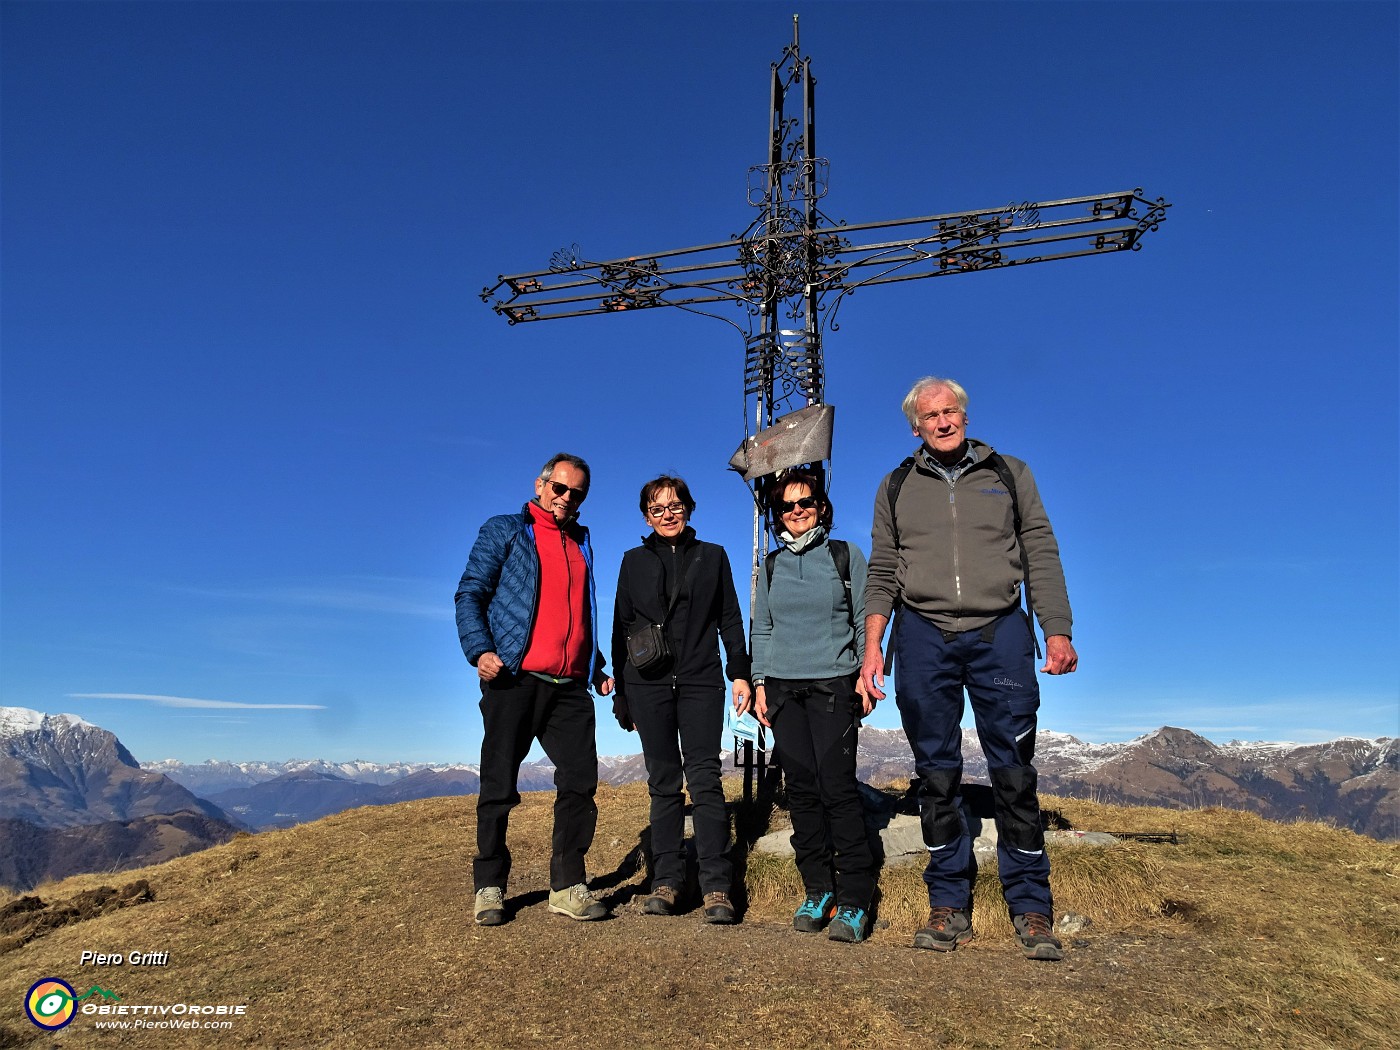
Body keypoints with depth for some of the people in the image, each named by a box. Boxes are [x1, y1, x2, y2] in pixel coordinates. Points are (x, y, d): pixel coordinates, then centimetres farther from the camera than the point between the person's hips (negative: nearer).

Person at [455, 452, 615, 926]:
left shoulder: (582, 545, 21)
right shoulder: (504, 530, 5)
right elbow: (470, 594, -1)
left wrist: (598, 669, 16)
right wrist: (481, 650, -17)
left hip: (570, 688, 5)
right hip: (515, 679, -4)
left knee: (581, 782, 0)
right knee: (499, 788, 2)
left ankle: (568, 886, 10)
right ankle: (489, 887, 15)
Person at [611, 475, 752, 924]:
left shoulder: (712, 556, 12)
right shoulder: (635, 561, 12)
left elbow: (730, 620, 11)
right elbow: (621, 626, 13)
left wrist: (739, 672, 1)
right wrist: (621, 691, 10)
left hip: (700, 681, -1)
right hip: (649, 684, 1)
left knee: (704, 777, -9)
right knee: (663, 782, 3)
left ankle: (716, 886, -7)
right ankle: (666, 882, 8)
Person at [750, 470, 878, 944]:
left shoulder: (846, 555, 5)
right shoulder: (772, 565, 13)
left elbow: (863, 621, 4)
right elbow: (761, 629, 15)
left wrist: (865, 675, -5)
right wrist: (759, 682, 7)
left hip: (834, 686, -3)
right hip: (783, 688, 3)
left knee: (837, 787, -10)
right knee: (802, 789, 3)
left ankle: (854, 900, -2)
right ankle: (817, 891, 13)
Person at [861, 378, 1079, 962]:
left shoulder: (1010, 474, 12)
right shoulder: (897, 487, 13)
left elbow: (1041, 557, 8)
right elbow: (882, 573, 10)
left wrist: (1057, 630, -4)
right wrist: (872, 647, 0)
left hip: (1000, 633, -1)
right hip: (923, 636, 1)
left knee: (1014, 774, -1)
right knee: (936, 775, 4)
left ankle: (1031, 910, 10)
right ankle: (949, 907, 13)